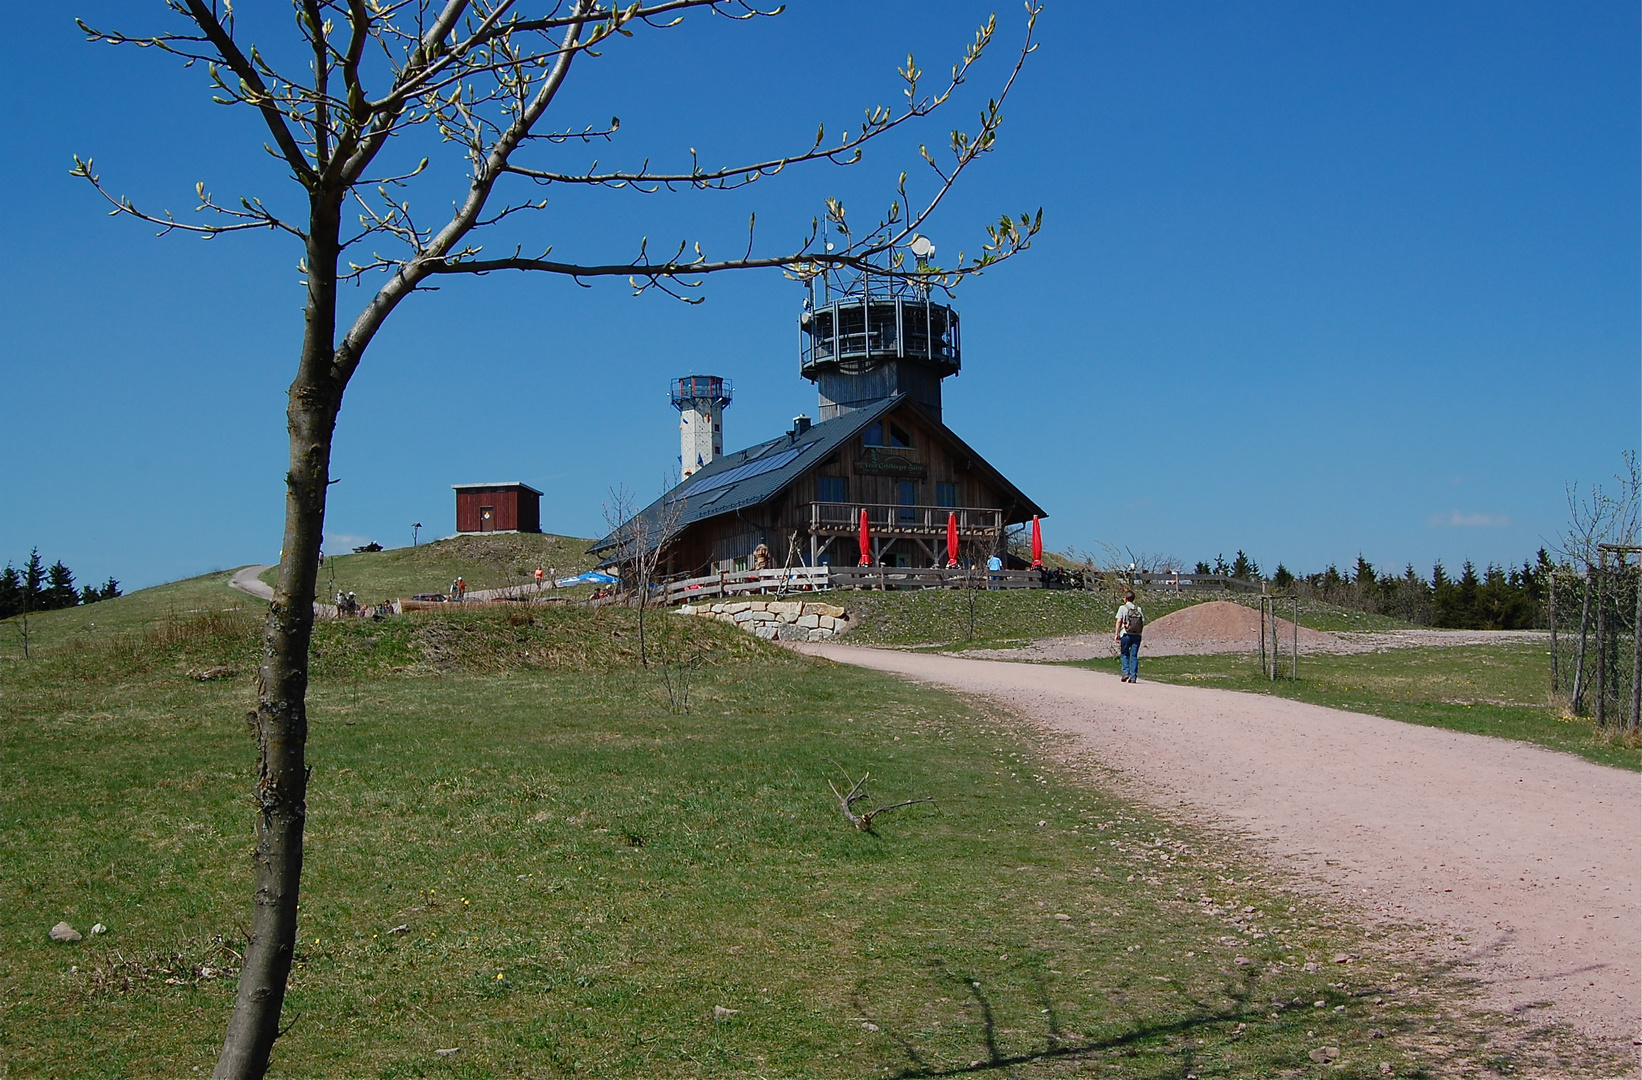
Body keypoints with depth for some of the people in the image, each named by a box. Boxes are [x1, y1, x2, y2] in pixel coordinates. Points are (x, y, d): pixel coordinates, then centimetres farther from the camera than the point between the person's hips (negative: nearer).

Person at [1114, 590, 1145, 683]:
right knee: (1134, 656, 6)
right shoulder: (1139, 609, 8)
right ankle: (1133, 677, 2)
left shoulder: (1123, 608, -2)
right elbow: (1144, 621, 4)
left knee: (1124, 654, 13)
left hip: (1126, 634, -3)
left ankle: (1126, 672, -1)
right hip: (1137, 635, 3)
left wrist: (1116, 634, -4)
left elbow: (1119, 621, -7)